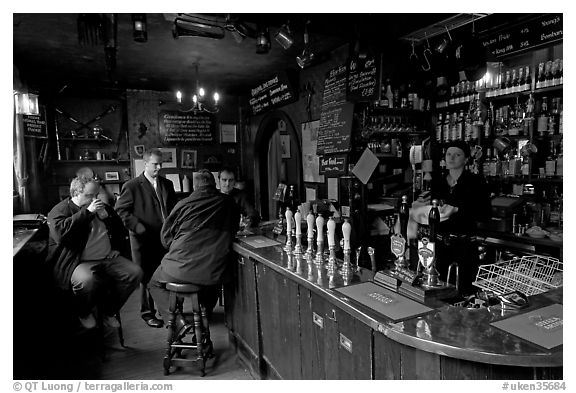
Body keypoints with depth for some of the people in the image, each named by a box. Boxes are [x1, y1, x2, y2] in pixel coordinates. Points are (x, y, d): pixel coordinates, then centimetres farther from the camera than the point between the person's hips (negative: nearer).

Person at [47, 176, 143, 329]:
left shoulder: (101, 207, 15)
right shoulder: (59, 211, -2)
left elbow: (121, 231, 23)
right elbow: (60, 233, -25)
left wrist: (107, 217, 1)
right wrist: (87, 212, -22)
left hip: (108, 258, 6)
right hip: (77, 262, -5)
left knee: (135, 273, -14)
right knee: (87, 280, -37)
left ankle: (108, 311, 6)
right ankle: (84, 313, -1)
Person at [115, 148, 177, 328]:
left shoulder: (167, 184, 12)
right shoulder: (132, 186, -4)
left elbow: (174, 208, 20)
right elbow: (120, 210, -7)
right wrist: (139, 228, -14)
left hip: (165, 238, 4)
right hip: (145, 240, -4)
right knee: (147, 277, 6)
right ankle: (147, 312, 23)